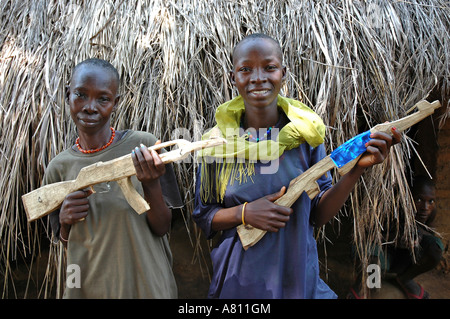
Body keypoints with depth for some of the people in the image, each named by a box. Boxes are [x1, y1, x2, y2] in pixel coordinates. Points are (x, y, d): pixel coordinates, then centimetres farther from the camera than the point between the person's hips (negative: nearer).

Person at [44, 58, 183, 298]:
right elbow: (69, 244, 7)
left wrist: (151, 184, -26)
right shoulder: (59, 168, -4)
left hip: (148, 285, -2)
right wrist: (65, 223, -14)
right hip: (86, 288, 2)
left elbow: (162, 228, -10)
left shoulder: (143, 145, -13)